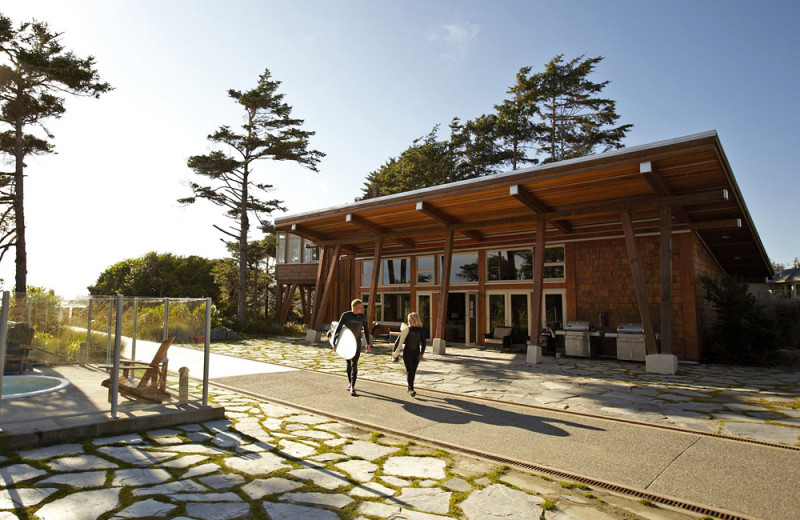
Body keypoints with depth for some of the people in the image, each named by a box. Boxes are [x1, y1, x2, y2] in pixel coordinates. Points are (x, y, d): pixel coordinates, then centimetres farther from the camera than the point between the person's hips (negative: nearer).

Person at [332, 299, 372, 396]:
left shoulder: (363, 317, -5)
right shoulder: (346, 315, -12)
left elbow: (366, 330, 7)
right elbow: (338, 328, -10)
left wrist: (368, 343, 11)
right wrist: (334, 342, -11)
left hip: (357, 343, 0)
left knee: (354, 364, -10)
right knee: (349, 363, 13)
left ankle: (352, 387, -11)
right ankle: (350, 383, 32)